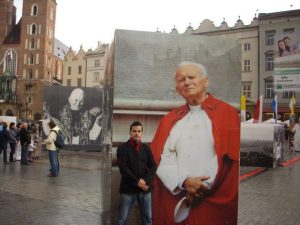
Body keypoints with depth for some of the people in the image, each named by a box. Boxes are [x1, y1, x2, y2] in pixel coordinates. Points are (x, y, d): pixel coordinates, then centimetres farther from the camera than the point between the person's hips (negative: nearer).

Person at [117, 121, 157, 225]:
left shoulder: (146, 148, 8)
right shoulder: (122, 148, -3)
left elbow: (153, 166, 4)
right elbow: (123, 168, -11)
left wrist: (145, 180, -12)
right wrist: (137, 181, -15)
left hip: (145, 188, 3)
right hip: (128, 188, -3)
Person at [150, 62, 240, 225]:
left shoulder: (226, 113, 1)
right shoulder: (170, 119, 11)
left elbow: (233, 159, -5)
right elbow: (159, 158, 3)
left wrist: (205, 187, -10)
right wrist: (184, 182, -12)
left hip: (212, 204, -3)